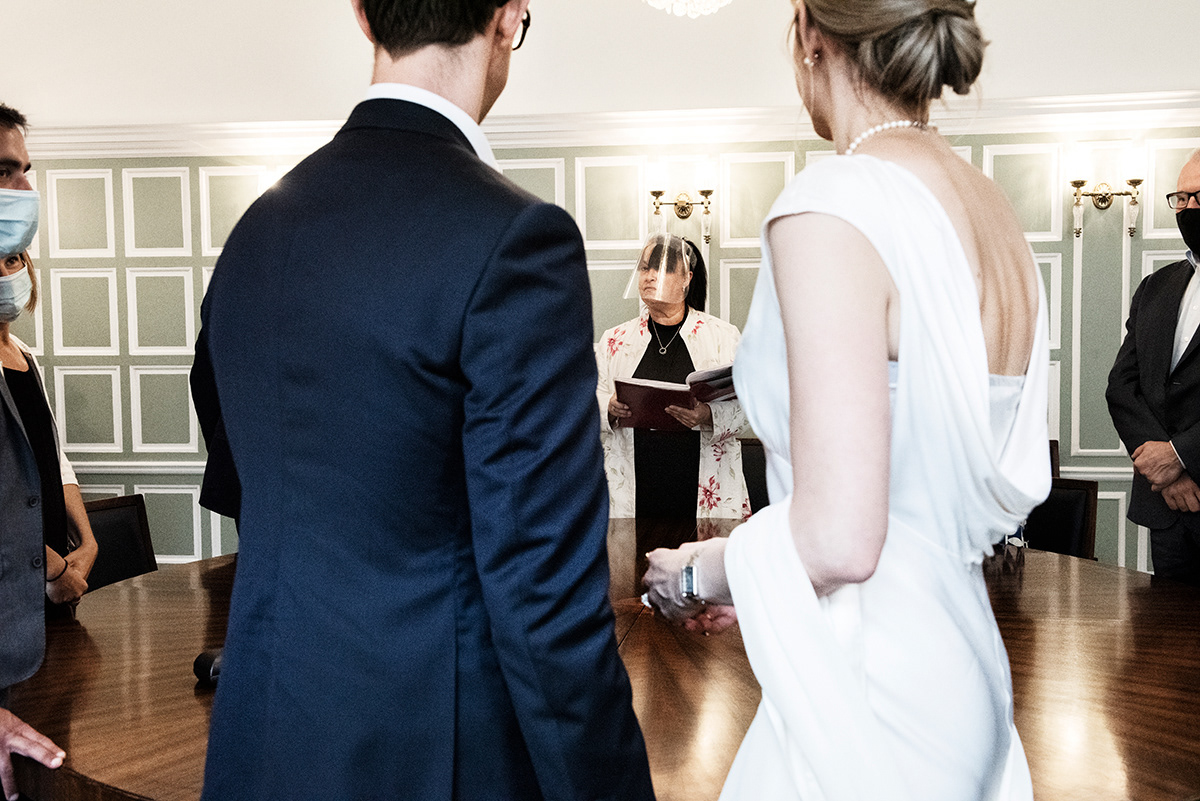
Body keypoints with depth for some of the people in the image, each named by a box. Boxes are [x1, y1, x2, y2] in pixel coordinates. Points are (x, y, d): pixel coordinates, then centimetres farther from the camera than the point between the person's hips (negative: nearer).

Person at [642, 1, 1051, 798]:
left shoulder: (833, 205, -21)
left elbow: (838, 539, -26)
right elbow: (1009, 482, 12)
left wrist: (700, 573, -6)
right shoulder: (996, 210, 5)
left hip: (872, 706, -8)